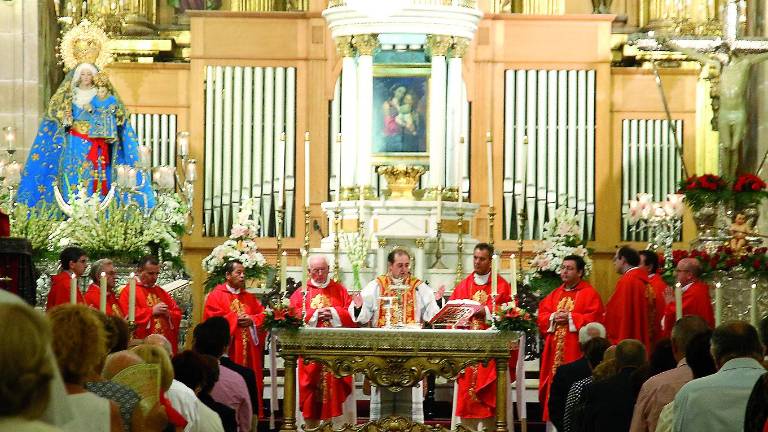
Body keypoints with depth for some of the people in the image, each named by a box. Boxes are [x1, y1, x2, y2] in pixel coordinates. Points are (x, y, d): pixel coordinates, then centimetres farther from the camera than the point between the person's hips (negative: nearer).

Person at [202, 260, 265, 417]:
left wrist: (251, 320, -9)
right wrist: (234, 319, -12)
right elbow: (212, 319, -11)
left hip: (249, 351, 5)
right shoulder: (216, 295, 1)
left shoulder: (250, 298, 17)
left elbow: (263, 315, 10)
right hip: (227, 351, -5)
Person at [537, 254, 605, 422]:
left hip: (575, 351, -6)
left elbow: (594, 318, -12)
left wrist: (570, 318, -15)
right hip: (555, 351, 6)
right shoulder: (555, 294, 17)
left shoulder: (589, 293, -2)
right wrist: (553, 317, -7)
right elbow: (542, 315, 13)